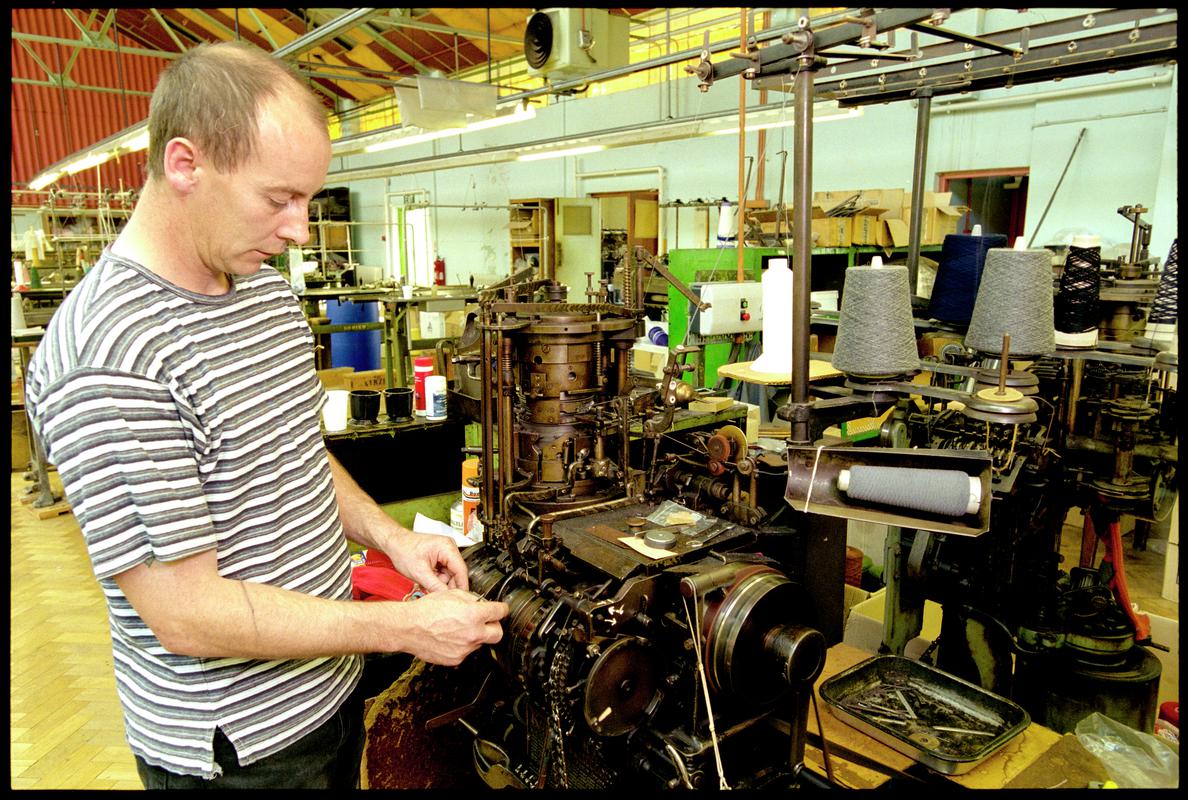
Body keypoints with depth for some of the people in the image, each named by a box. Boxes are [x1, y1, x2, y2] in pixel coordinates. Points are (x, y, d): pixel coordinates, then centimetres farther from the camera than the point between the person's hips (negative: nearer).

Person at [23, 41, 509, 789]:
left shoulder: (271, 292, 1)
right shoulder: (103, 356, -27)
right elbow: (185, 615, -26)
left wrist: (389, 535, -2)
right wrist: (406, 628, -23)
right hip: (235, 747, -7)